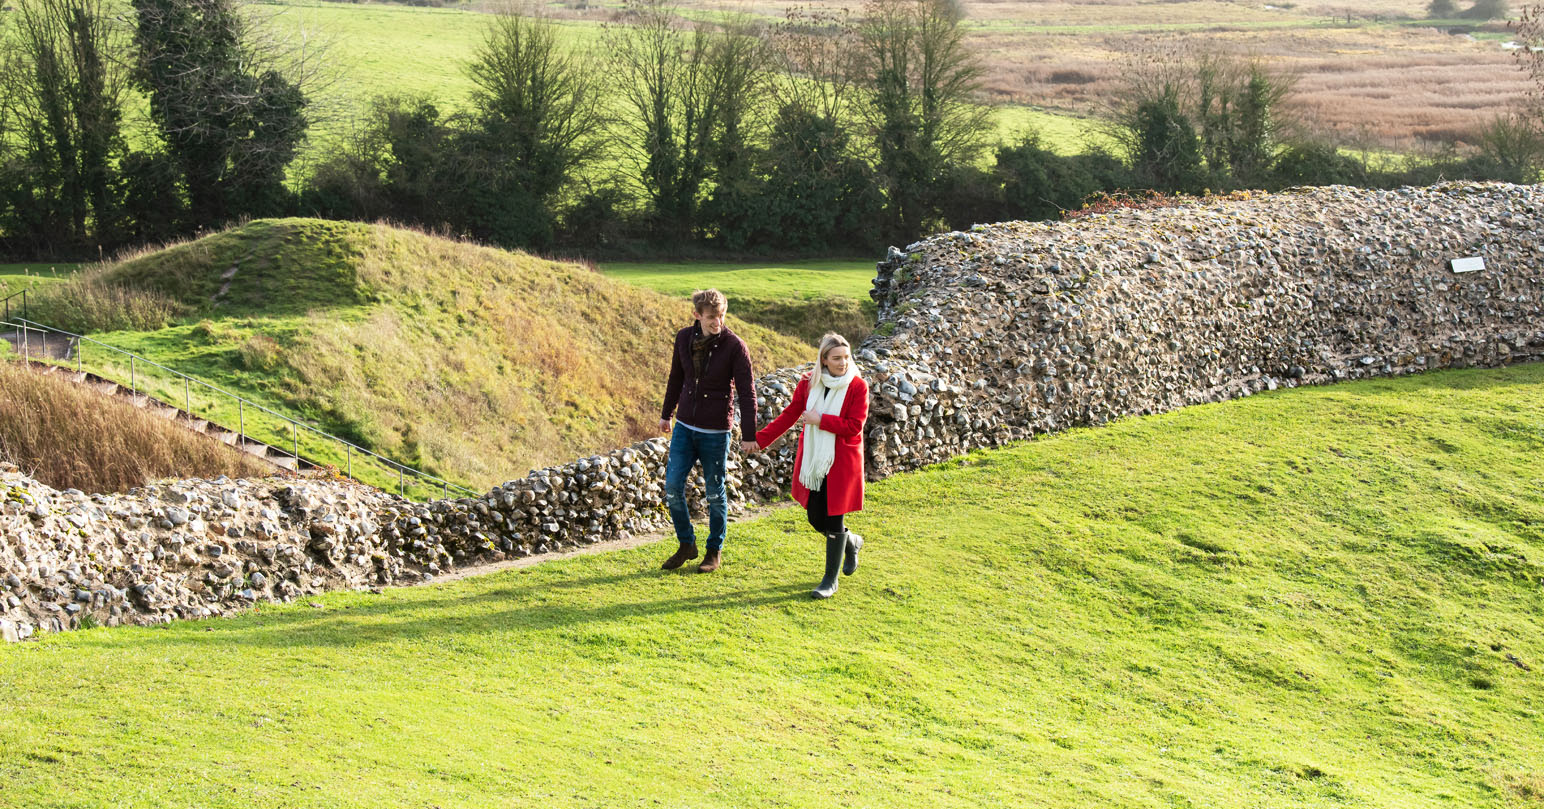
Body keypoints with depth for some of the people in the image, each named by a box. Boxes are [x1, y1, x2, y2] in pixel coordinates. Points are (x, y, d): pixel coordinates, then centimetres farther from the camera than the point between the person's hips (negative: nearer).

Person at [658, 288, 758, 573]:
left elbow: (747, 392, -12)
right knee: (673, 487, 1)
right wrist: (666, 414, 20)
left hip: (715, 432, -4)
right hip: (685, 426, 4)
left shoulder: (734, 346, -14)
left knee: (715, 493, 6)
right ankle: (686, 545, 18)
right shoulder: (684, 338, -1)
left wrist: (749, 436, -14)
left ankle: (715, 551, 22)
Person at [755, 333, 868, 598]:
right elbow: (790, 414, 8)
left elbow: (854, 426, -15)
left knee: (833, 519, -2)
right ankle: (851, 543, 40)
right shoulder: (809, 383, 1)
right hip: (812, 460, 4)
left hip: (841, 463, -4)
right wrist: (760, 439, 6)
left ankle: (830, 580, 11)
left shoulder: (858, 387, -10)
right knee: (816, 519, 9)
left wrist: (820, 420, -18)